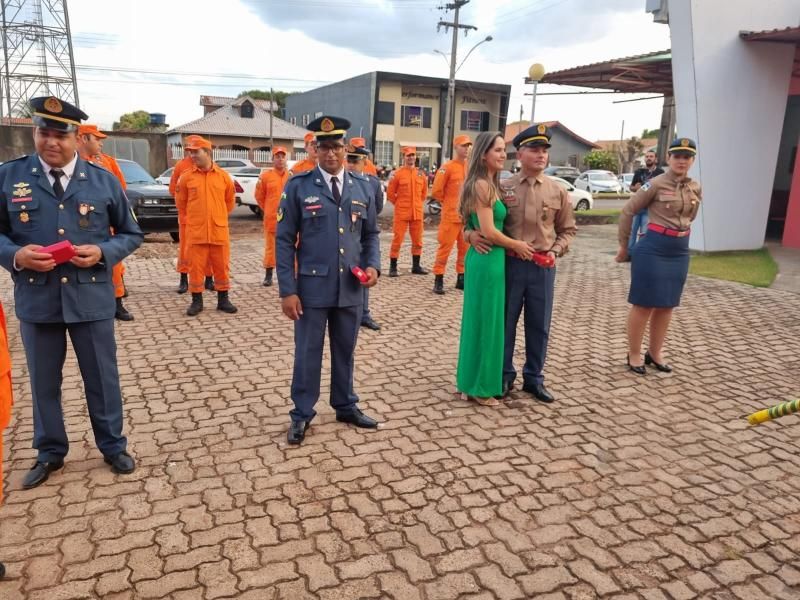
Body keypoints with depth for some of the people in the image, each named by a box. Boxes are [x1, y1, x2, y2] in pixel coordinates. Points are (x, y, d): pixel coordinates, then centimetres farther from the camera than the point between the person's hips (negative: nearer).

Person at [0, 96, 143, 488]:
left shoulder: (103, 180, 0)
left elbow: (131, 234, 6)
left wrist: (103, 252, -13)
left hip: (92, 298, -1)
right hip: (36, 299, 1)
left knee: (102, 378, 11)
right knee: (43, 382, 15)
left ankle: (113, 446, 30)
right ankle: (50, 453, 34)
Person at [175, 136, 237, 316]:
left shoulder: (223, 176, 2)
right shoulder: (187, 177, 1)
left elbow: (230, 201, 15)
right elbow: (180, 202, 13)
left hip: (219, 231, 1)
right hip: (195, 232, 0)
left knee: (222, 266, 8)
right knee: (196, 266, 4)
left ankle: (223, 299, 20)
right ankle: (196, 301, 15)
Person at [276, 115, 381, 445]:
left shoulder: (362, 186, 5)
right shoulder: (298, 185, -5)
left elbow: (371, 233, 13)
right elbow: (284, 240, -6)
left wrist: (372, 265, -5)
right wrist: (287, 290, -11)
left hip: (351, 287, 3)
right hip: (312, 286, -3)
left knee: (345, 351, 17)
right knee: (308, 353, 7)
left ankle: (346, 406, 34)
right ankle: (302, 414, 24)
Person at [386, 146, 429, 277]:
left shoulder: (421, 173, 7)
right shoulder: (398, 173, -6)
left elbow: (424, 192, 19)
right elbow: (390, 193, 0)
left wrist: (417, 204, 15)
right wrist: (399, 204, 6)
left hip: (418, 213, 4)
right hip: (401, 213, -4)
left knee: (417, 240, 10)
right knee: (397, 239, -3)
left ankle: (416, 266, 23)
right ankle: (393, 267, 4)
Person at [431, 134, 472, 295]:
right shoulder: (447, 167, -7)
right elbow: (436, 191, -8)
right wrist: (448, 203, 3)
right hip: (450, 216, -6)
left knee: (465, 248, 10)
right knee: (445, 247, -4)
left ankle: (461, 278, 20)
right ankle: (438, 280, 2)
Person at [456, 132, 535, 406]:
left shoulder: (489, 184, 14)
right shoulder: (482, 185, -16)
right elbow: (489, 232, -21)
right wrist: (516, 245, -7)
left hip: (484, 259, 10)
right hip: (487, 260, -10)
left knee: (479, 321, 15)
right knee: (485, 322, 0)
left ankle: (470, 381, 27)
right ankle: (479, 387, 13)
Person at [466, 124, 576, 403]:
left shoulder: (557, 191, 4)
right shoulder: (503, 188, -1)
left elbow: (567, 230, 11)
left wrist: (556, 251, -5)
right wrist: (472, 234, -15)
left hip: (543, 267, 2)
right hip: (509, 264, -1)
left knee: (539, 326, 10)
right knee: (505, 323, 8)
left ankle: (534, 378, 27)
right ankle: (504, 376, 25)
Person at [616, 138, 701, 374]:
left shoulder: (696, 189, 7)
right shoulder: (656, 184, -10)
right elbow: (628, 211, -6)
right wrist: (623, 245, -1)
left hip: (680, 251, 6)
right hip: (653, 249, -6)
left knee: (667, 305, 13)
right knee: (643, 304, 2)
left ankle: (655, 353, 26)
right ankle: (634, 354, 14)